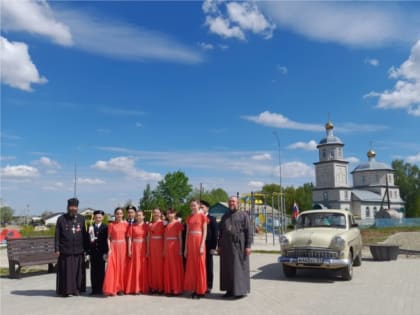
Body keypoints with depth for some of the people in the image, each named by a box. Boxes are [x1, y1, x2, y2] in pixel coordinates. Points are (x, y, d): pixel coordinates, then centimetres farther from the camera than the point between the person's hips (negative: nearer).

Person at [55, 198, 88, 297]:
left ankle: (76, 289, 17)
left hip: (78, 251, 2)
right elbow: (57, 236, 0)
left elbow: (85, 235, 8)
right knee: (66, 271, 1)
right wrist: (57, 249, -5)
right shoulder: (61, 219, 1)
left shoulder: (81, 219, 6)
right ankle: (65, 290, 11)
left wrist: (86, 248, 6)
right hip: (65, 251, -2)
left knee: (78, 271, 6)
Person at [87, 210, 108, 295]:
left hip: (101, 252, -2)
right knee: (93, 270, 4)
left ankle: (100, 288, 9)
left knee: (101, 270, 2)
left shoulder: (105, 227, 1)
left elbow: (107, 240, -3)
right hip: (93, 252, 2)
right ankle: (94, 289, 10)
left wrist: (105, 252, -9)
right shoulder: (90, 227, 8)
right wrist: (88, 251, -1)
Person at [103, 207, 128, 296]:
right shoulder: (111, 225, 2)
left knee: (122, 267, 3)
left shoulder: (126, 224, 5)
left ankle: (121, 288, 11)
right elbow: (108, 238, 2)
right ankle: (111, 288, -2)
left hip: (123, 247, 1)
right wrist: (109, 249, -10)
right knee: (112, 267, -8)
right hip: (114, 247, -1)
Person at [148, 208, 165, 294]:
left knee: (160, 265, -3)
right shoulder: (150, 224, 12)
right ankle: (153, 287, 11)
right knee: (152, 266, 5)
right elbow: (148, 237, 12)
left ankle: (160, 287, 3)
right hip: (152, 246, 5)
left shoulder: (163, 223, -2)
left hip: (160, 245, -5)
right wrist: (148, 249, 7)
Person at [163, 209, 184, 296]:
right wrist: (164, 250, 6)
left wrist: (180, 249, -12)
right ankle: (169, 289, 12)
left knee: (176, 268, -3)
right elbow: (164, 238, 13)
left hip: (175, 247, -6)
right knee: (168, 268, 6)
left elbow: (180, 237, -6)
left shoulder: (178, 223, -3)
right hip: (167, 248, 6)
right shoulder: (166, 225, 14)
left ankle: (177, 289, 2)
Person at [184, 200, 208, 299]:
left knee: (200, 266, -1)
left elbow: (205, 232, -6)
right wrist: (186, 248, 9)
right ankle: (194, 289, 13)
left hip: (199, 242, -5)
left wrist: (202, 245, -14)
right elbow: (187, 233, 13)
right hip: (190, 243, 5)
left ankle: (200, 290, 6)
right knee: (191, 266, 6)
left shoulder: (202, 216, -2)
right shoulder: (189, 218, 13)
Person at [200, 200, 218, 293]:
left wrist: (213, 247, -10)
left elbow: (215, 234, -5)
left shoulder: (212, 219, -1)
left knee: (208, 266, 6)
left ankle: (208, 286, 14)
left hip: (208, 247, -3)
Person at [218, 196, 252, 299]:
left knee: (239, 267, -1)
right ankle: (230, 290, 15)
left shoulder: (243, 215, 0)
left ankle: (241, 290, 7)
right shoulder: (224, 216, 13)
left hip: (238, 246, -5)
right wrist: (219, 245, 10)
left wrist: (248, 246, -13)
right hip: (226, 247, 5)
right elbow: (220, 232, 16)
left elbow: (249, 231, -5)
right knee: (227, 268, 7)